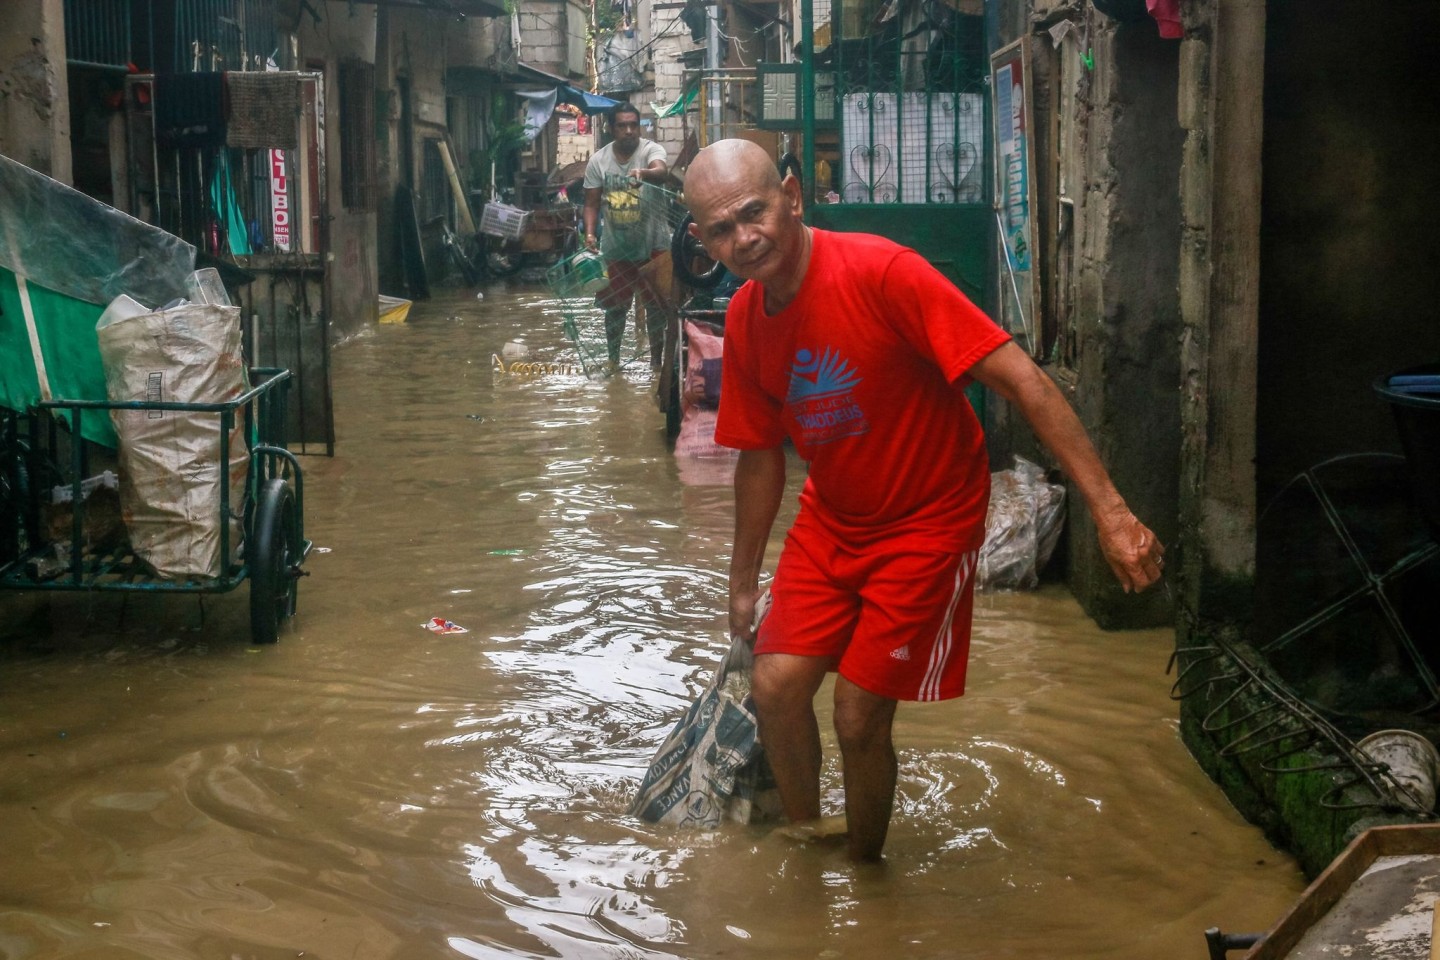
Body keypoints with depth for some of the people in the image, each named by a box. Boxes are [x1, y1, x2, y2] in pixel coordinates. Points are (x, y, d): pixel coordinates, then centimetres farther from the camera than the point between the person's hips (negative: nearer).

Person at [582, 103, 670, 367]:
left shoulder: (651, 150, -11)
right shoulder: (598, 161, -2)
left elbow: (661, 171, -34)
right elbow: (592, 202, 1)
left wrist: (644, 173, -56)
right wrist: (590, 232, -15)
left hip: (651, 245, -2)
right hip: (615, 247, 2)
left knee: (656, 304, 6)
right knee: (614, 306, 12)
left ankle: (656, 358, 19)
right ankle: (613, 359, 27)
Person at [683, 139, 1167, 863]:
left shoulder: (880, 273, -26)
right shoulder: (745, 319, -5)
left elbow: (1018, 378, -29)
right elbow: (761, 452, 10)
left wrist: (1109, 510, -35)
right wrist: (742, 581, 16)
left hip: (926, 522, -6)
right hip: (830, 518, 6)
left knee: (860, 716, -7)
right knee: (777, 686, -2)